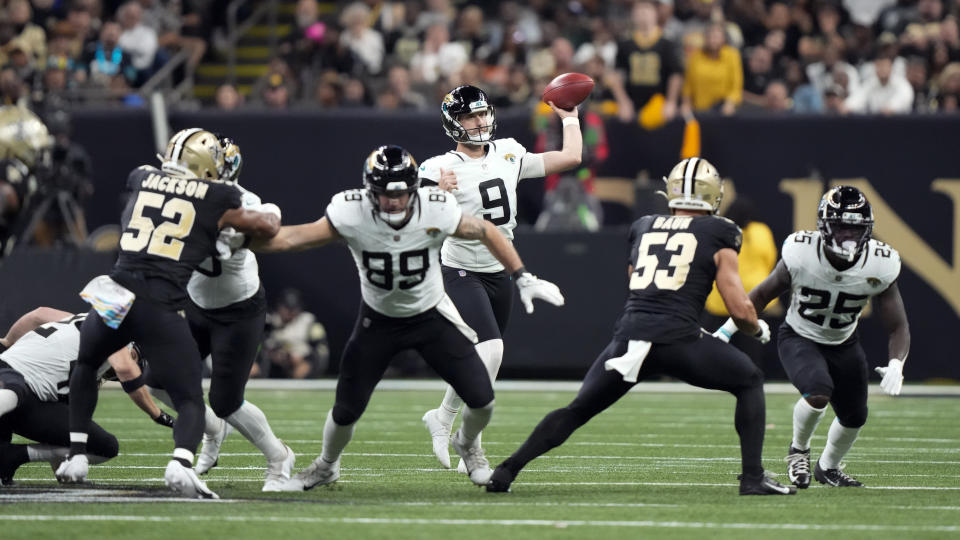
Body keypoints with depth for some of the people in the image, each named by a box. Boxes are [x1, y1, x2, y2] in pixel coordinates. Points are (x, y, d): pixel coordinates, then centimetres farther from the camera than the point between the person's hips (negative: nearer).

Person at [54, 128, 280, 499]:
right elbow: (268, 228, 15)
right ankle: (181, 465, -27)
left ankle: (76, 458, 26)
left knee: (85, 366, 33)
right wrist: (270, 214, 39)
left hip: (114, 297, 3)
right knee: (190, 402, 4)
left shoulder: (142, 179, 18)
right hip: (160, 308, -3)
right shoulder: (218, 198, 8)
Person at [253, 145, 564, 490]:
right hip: (379, 321, 0)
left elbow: (486, 232, -9)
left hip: (431, 316, 0)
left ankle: (467, 446, 30)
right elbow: (293, 239, -26)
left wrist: (523, 279, -5)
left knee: (482, 400, -6)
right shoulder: (351, 213, -27)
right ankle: (326, 467, 33)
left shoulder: (436, 211, -26)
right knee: (346, 411, 0)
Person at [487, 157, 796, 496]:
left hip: (630, 337, 3)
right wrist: (759, 329, 26)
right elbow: (740, 310, 4)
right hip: (678, 338, -3)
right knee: (749, 383, 18)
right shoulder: (718, 237, 9)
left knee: (577, 411, 18)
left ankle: (506, 471, 8)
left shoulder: (643, 229, 21)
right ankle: (752, 478, 7)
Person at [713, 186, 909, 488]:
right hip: (799, 339, -4)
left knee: (854, 417, 12)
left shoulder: (879, 267, -23)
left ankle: (828, 468, 44)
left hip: (844, 344, 4)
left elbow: (898, 327, -14)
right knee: (818, 393, -30)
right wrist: (726, 331, -10)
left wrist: (896, 365, -33)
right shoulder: (801, 255, -29)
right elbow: (762, 295, -10)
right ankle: (798, 450, 1)